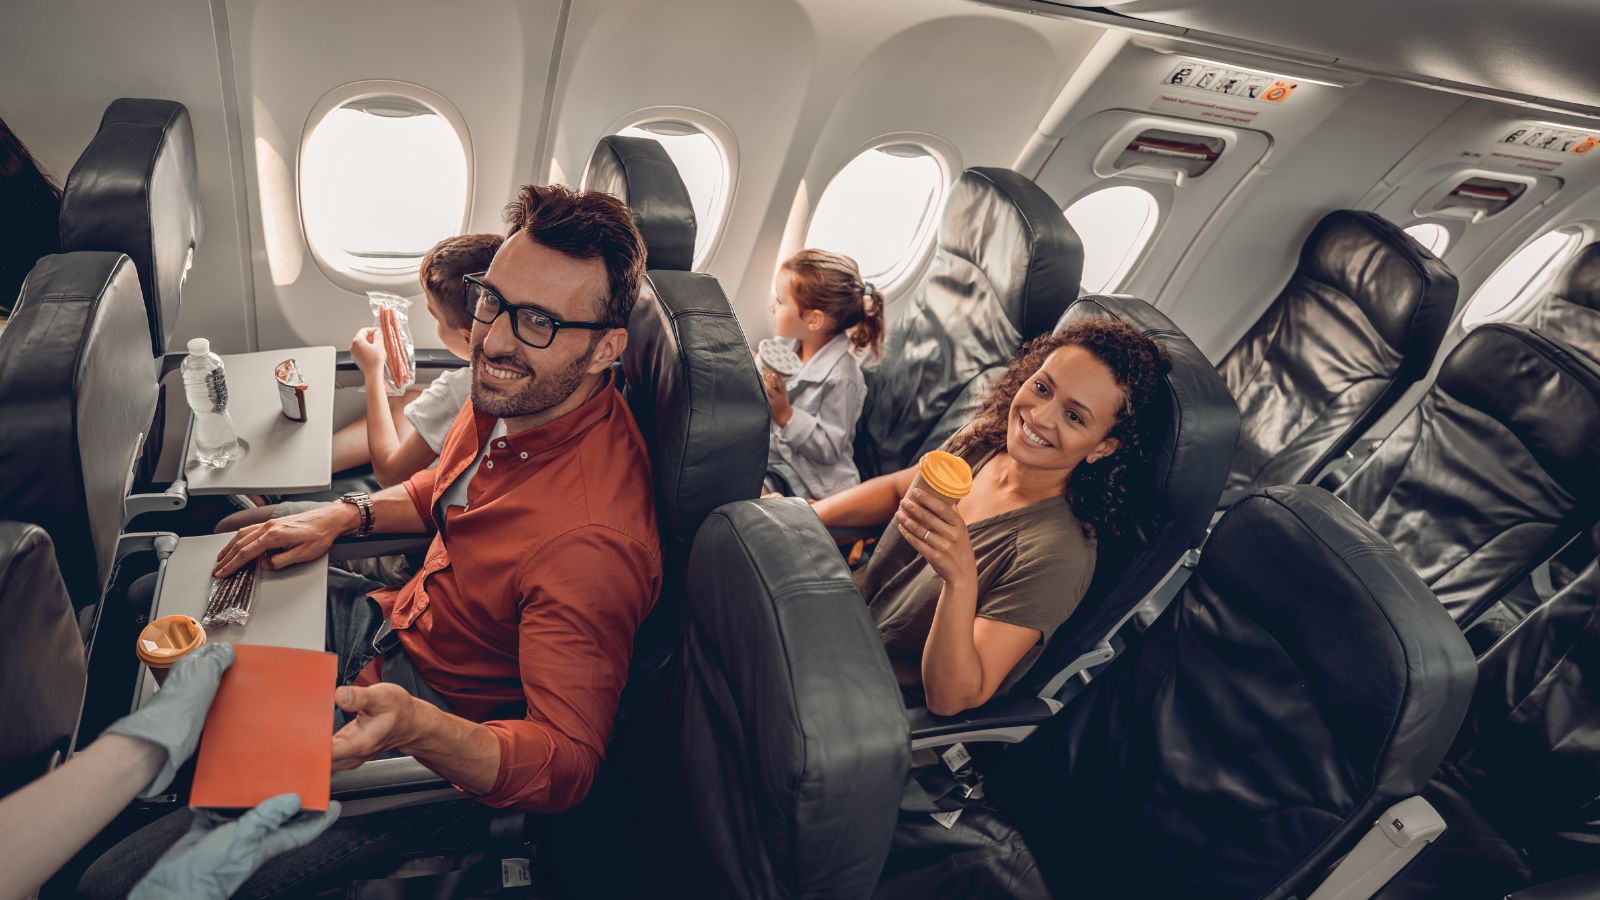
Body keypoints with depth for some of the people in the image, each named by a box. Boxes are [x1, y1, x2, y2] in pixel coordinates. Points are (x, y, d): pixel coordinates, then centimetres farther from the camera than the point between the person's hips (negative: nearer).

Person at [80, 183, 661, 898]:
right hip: (392, 620, 9)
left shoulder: (591, 541, -36)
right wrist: (344, 514, -2)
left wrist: (416, 726, -45)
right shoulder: (513, 392, -8)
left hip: (449, 753, -8)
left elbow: (567, 764, -29)